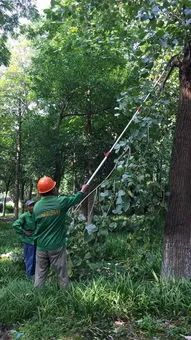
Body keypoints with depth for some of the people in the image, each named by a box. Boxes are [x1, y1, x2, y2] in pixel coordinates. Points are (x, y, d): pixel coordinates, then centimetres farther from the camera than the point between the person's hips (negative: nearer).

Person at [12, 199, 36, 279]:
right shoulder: (24, 216, -16)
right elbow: (15, 225, -22)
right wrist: (24, 232, -16)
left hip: (36, 240, 5)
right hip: (28, 241, -5)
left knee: (35, 258, 15)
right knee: (29, 258, 6)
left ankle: (34, 273, 33)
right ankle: (29, 275, 21)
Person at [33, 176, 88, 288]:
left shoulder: (37, 206, -5)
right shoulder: (61, 202, -13)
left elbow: (37, 224, 9)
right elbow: (75, 198, 5)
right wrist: (83, 190, 25)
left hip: (41, 246, 3)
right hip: (57, 246, -3)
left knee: (40, 275, 12)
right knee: (62, 275, 10)